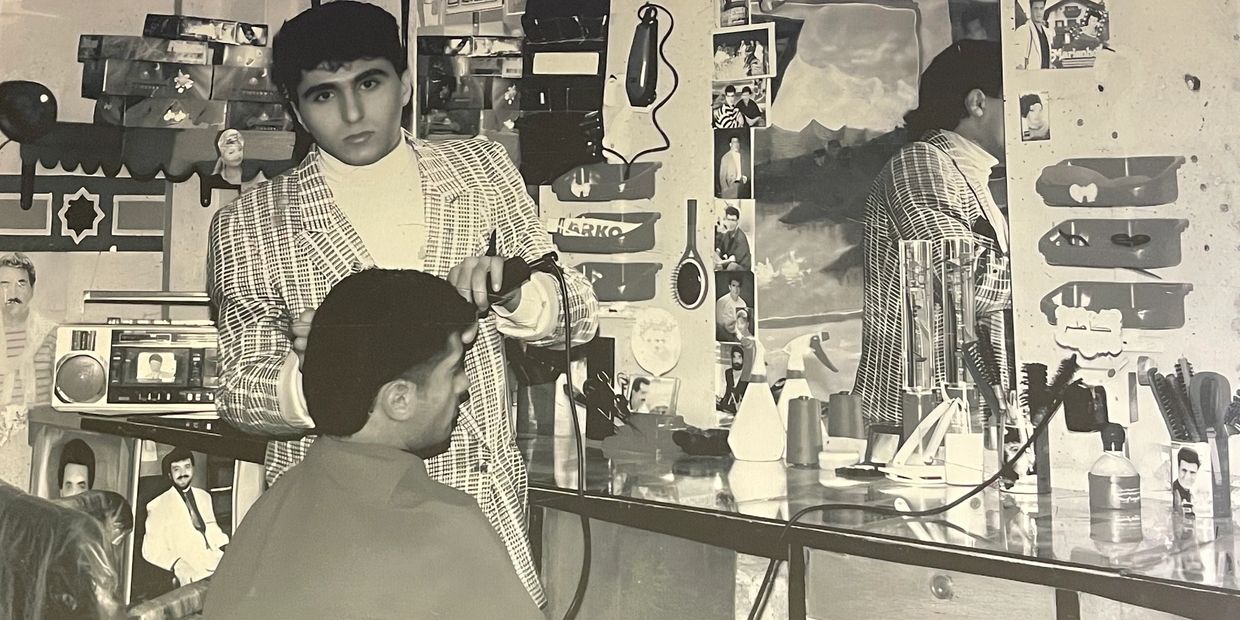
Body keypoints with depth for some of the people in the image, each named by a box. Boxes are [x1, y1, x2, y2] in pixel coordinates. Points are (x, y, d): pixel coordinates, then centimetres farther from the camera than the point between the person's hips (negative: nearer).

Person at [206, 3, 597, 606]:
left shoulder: (482, 169, 2)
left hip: (480, 501, 2)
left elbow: (578, 314, 4)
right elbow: (239, 390, 0)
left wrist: (510, 289, -18)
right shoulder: (251, 222, -3)